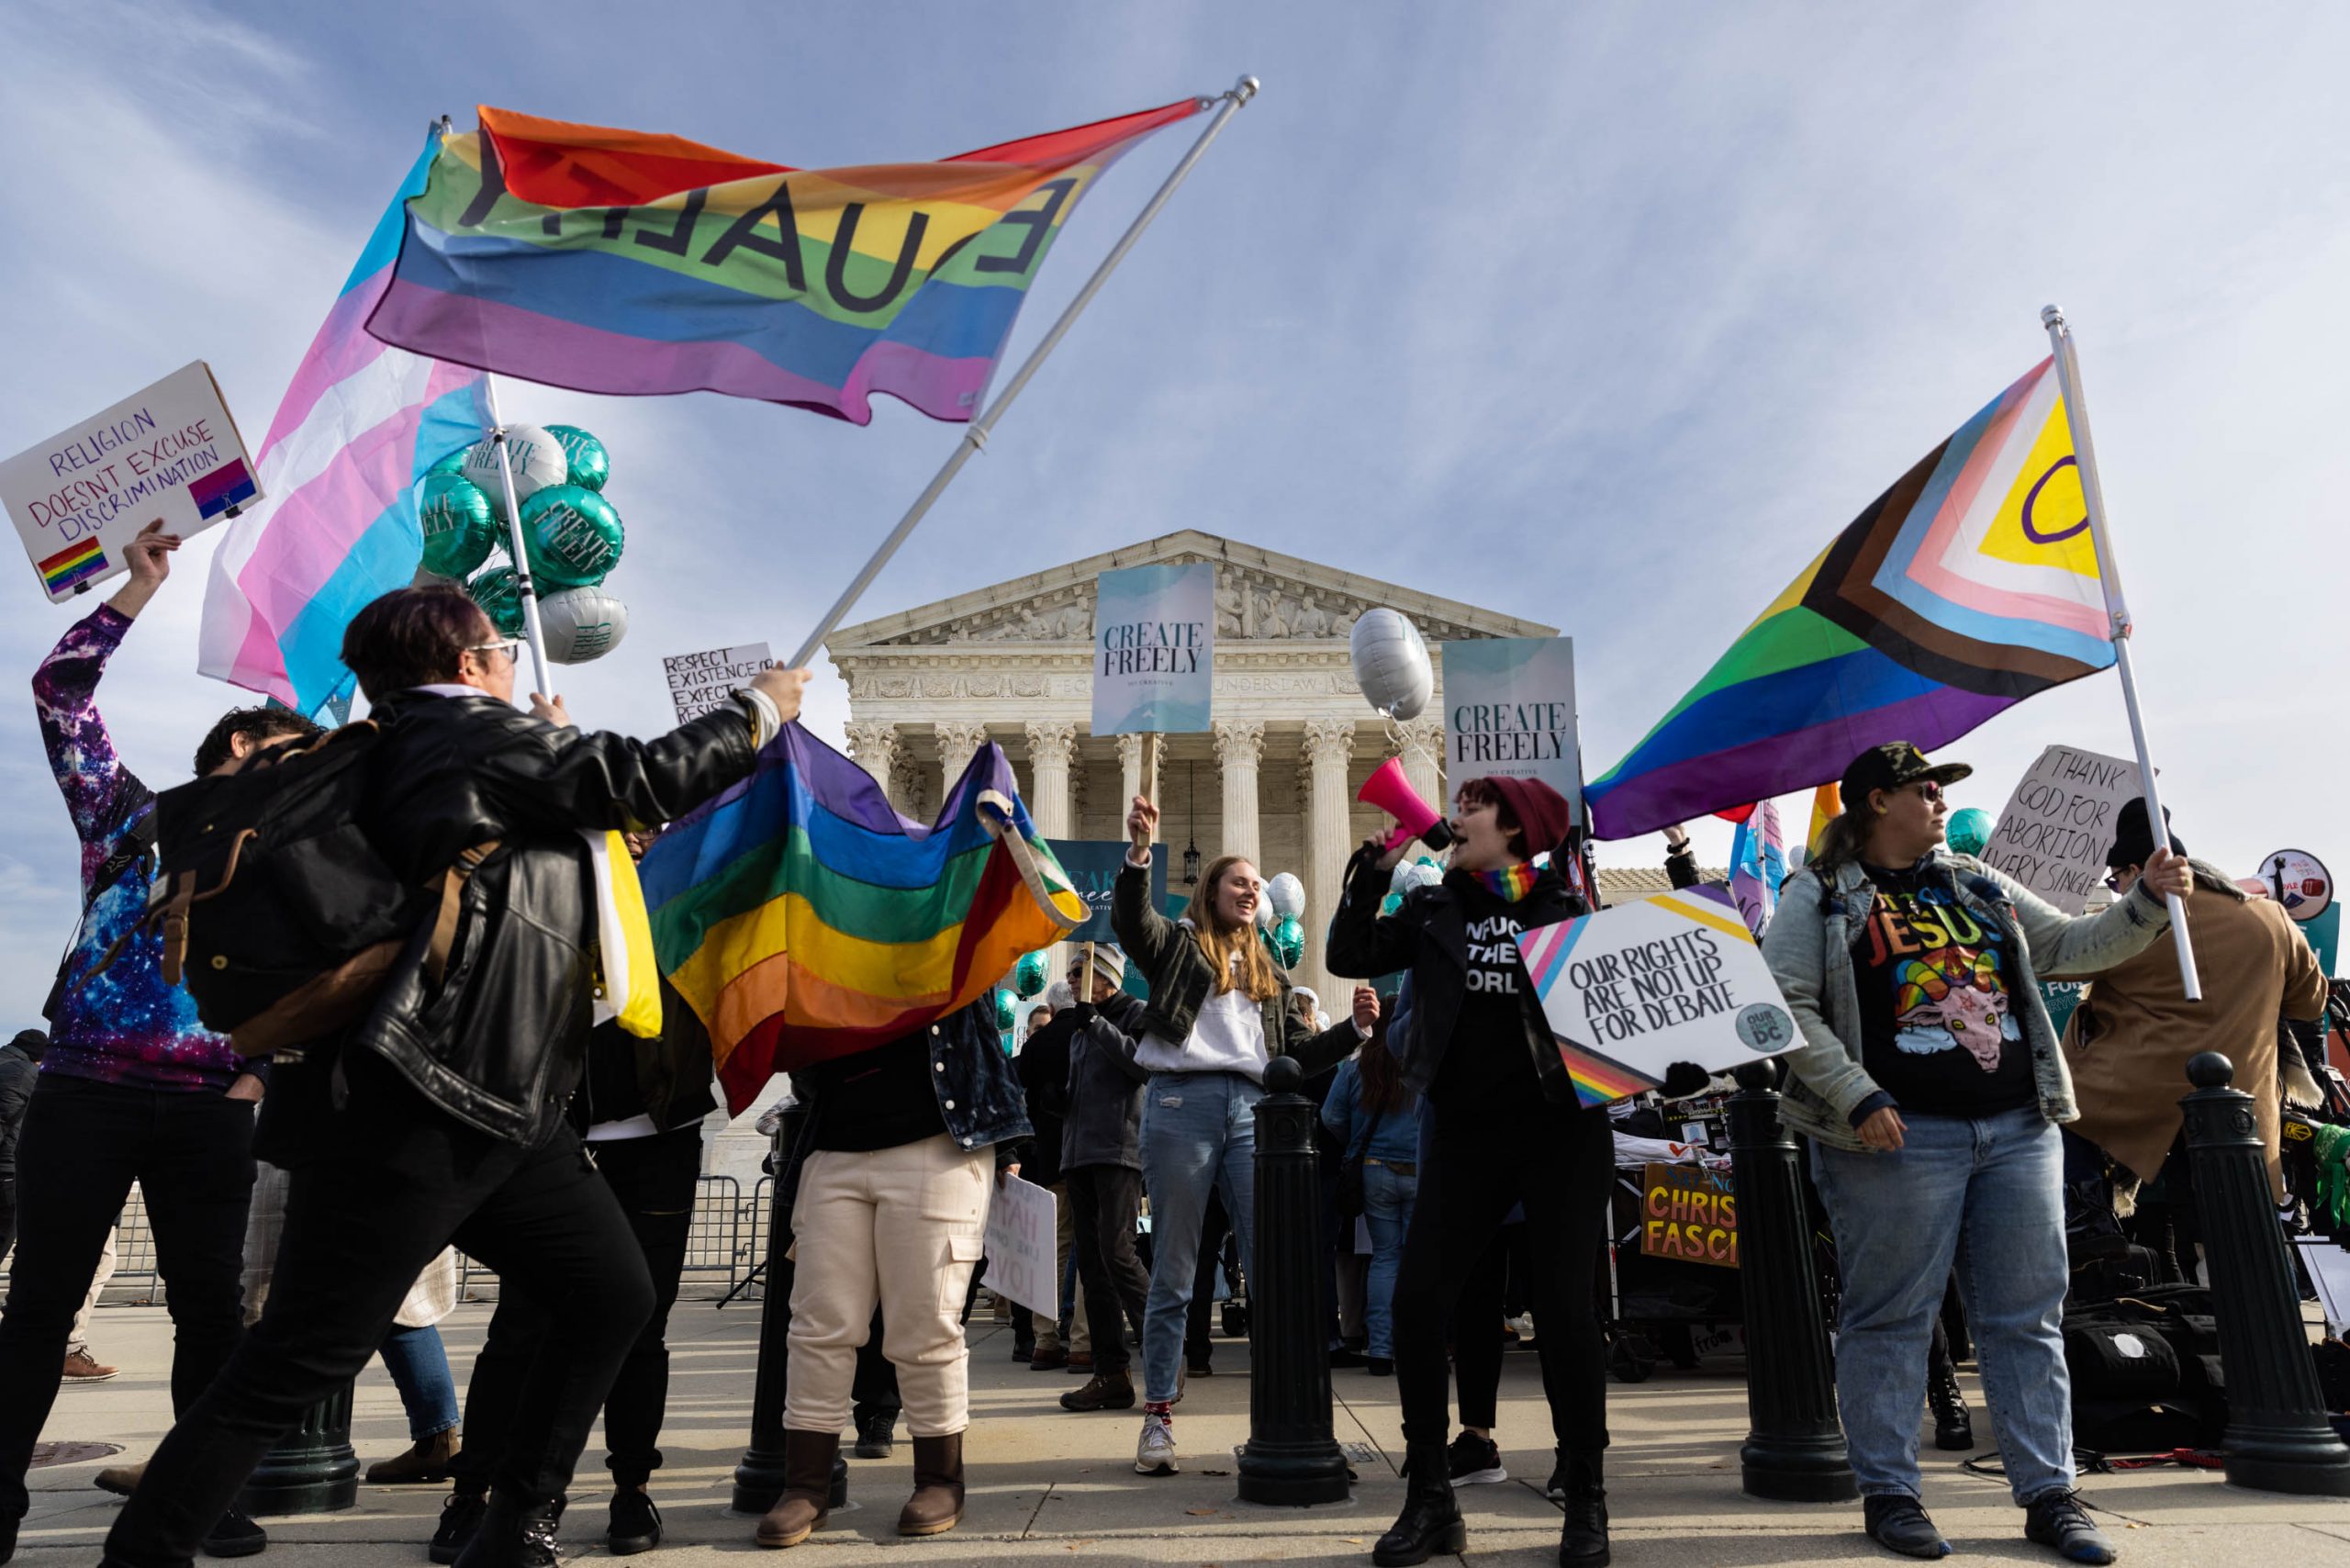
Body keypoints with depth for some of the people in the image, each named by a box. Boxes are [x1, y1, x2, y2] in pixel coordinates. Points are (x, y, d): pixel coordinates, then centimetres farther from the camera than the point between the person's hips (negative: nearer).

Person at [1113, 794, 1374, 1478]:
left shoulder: (1270, 971, 23)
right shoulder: (1177, 942, 10)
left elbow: (1297, 1052, 20)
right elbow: (1130, 921, -12)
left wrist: (1355, 1028, 5)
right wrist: (1139, 852, -27)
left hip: (1249, 1112, 4)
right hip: (1181, 1103, -4)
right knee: (1174, 1268, 1)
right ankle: (1158, 1416, 9)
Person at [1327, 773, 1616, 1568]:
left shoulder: (1566, 908, 3)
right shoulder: (1434, 909, 9)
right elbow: (1349, 957, 1)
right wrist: (1373, 871, -5)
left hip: (1561, 1130, -2)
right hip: (1465, 1132, 2)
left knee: (1564, 1307, -1)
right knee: (1417, 1301, -4)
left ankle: (1586, 1501, 19)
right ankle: (1430, 1500, 12)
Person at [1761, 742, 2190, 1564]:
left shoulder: (1980, 886, 18)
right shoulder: (1819, 896, -1)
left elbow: (2072, 947, 22)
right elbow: (1786, 1006, -10)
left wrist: (2146, 901, 6)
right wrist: (1857, 1098, -17)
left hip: (2018, 1129, 6)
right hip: (1897, 1135, -6)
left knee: (2028, 1317, 9)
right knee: (1892, 1318, 1)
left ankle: (2049, 1495, 20)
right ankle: (1888, 1494, 13)